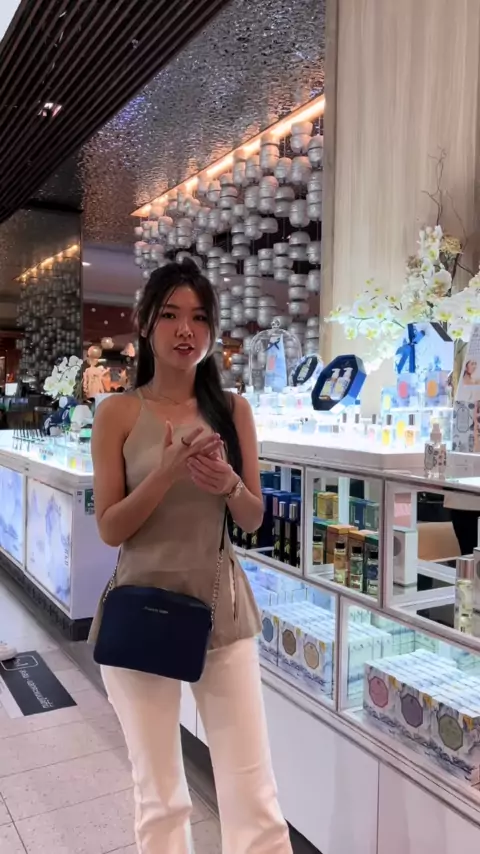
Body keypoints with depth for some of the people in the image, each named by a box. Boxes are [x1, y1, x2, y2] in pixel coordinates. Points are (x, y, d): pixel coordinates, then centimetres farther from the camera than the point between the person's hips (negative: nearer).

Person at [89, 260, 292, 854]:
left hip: (223, 607, 2)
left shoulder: (234, 410, 2)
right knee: (159, 797, 14)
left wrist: (227, 482, -16)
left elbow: (253, 520, 5)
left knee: (255, 795, 7)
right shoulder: (118, 412, -4)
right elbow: (110, 529, -6)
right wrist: (170, 470, -21)